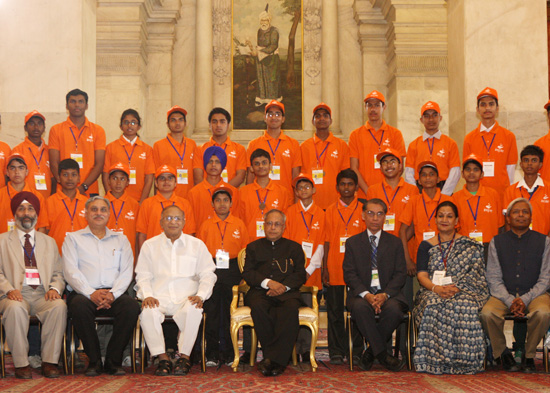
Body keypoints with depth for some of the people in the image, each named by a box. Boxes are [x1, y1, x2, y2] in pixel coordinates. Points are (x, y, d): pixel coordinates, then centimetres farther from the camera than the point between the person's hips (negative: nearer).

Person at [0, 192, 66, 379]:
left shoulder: (49, 242, 23)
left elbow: (58, 274, 17)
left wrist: (55, 288, -6)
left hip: (43, 295, 2)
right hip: (16, 295, -2)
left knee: (59, 305, -32)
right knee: (15, 307, -38)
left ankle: (50, 361, -23)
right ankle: (21, 363, -26)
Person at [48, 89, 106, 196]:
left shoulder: (98, 131, 9)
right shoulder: (56, 130, 9)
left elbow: (99, 164, 2)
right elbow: (54, 164, 2)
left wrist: (83, 187, -11)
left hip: (90, 192, 1)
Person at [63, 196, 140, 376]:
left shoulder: (121, 240, 22)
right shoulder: (73, 238, 16)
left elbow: (126, 272, 9)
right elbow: (70, 271, 1)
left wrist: (113, 294, -12)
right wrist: (92, 293, -15)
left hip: (114, 295, 2)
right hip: (84, 293, -1)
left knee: (132, 305, -31)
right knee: (79, 305, -37)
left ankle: (113, 361, -19)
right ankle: (94, 360, -21)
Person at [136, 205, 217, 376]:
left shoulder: (197, 245, 15)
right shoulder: (149, 245, 16)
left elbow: (207, 274, 10)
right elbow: (143, 276, 12)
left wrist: (200, 295, -7)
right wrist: (147, 296, -7)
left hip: (186, 298, 0)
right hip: (159, 297, 1)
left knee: (193, 311, -36)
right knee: (147, 312, -34)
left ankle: (184, 356, -20)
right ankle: (162, 357, -22)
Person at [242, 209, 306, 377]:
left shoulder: (294, 248, 21)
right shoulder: (253, 247, 21)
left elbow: (300, 275, 10)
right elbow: (247, 273, 8)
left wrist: (283, 287, -9)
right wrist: (268, 282, -9)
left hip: (286, 293, 0)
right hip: (260, 292, 0)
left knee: (291, 308, -37)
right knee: (258, 307, -36)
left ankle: (272, 358, -38)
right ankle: (277, 360, -32)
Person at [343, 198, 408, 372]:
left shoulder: (395, 242, 13)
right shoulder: (352, 242, 12)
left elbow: (400, 274, 4)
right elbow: (349, 274, 1)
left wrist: (385, 294, -15)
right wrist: (366, 295, -17)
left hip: (388, 294, 1)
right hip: (361, 294, 0)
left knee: (394, 308, -34)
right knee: (360, 307, -35)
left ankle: (371, 351, -14)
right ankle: (382, 354, -24)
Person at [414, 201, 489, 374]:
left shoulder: (469, 246, 12)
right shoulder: (426, 246, 16)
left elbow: (475, 275, 1)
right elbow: (421, 275, 4)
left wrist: (456, 287, -18)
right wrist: (437, 288, -18)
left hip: (463, 293, -1)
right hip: (432, 293, 1)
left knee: (463, 306, -37)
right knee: (433, 306, -36)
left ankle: (461, 361, -31)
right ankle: (435, 359, -33)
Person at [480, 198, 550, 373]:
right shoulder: (497, 242, 8)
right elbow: (494, 279, 2)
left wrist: (525, 299, -14)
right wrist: (510, 301, -14)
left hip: (534, 294, 0)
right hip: (504, 295, 1)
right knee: (487, 313, -30)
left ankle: (529, 355, -9)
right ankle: (502, 353, -4)